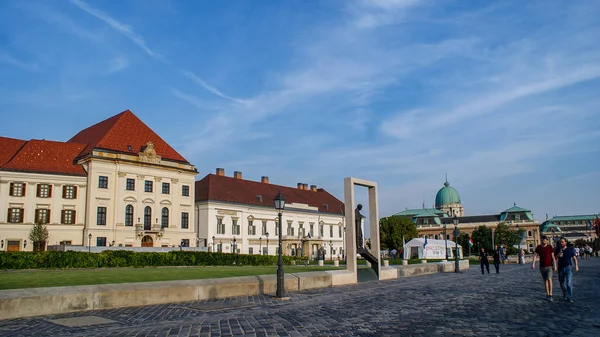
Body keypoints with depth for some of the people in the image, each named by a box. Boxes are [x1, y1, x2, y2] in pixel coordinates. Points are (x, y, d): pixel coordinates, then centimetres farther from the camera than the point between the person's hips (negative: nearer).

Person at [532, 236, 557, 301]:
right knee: (545, 280, 9)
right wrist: (533, 263, -15)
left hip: (549, 266, -3)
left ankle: (550, 295, -12)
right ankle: (547, 294, 18)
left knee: (549, 279, -17)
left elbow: (553, 256, -2)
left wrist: (554, 265, -6)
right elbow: (535, 255, -3)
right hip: (542, 266, 3)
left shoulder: (550, 247, -4)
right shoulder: (538, 247, 1)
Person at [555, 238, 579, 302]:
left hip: (568, 268, -2)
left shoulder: (570, 250, 2)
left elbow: (574, 258, 7)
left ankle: (569, 297, -10)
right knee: (562, 283, 11)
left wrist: (576, 266, -3)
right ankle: (565, 295, 32)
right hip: (561, 268, 2)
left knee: (569, 283, -12)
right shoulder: (557, 250, 5)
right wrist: (558, 256, -14)